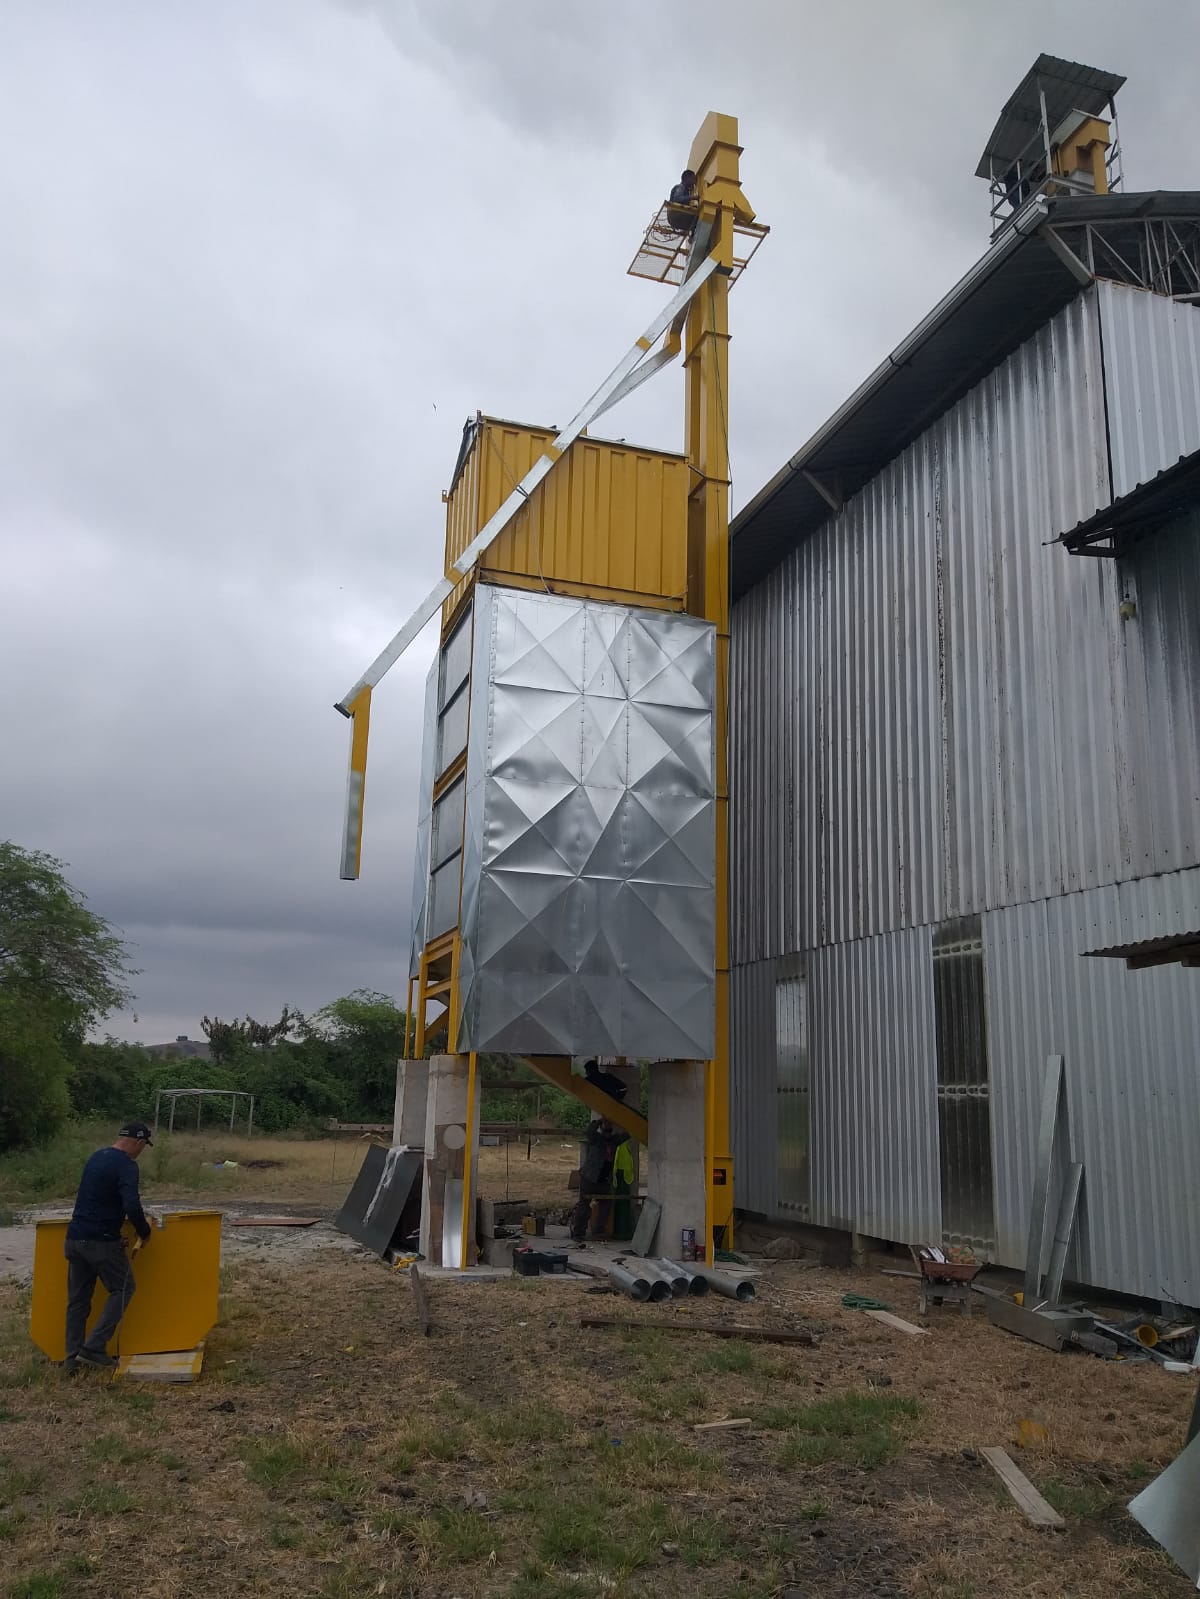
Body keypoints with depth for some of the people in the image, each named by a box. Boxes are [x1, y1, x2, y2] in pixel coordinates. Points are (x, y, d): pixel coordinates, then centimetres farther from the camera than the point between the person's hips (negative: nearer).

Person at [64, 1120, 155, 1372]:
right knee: (122, 1288, 6)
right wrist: (144, 1232, -9)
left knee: (78, 1297, 13)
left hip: (74, 1237, 8)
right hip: (101, 1241, -8)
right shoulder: (126, 1165, -14)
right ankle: (94, 1348, -1)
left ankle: (73, 1356, 14)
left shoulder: (95, 1157, 13)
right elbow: (131, 1207, -26)